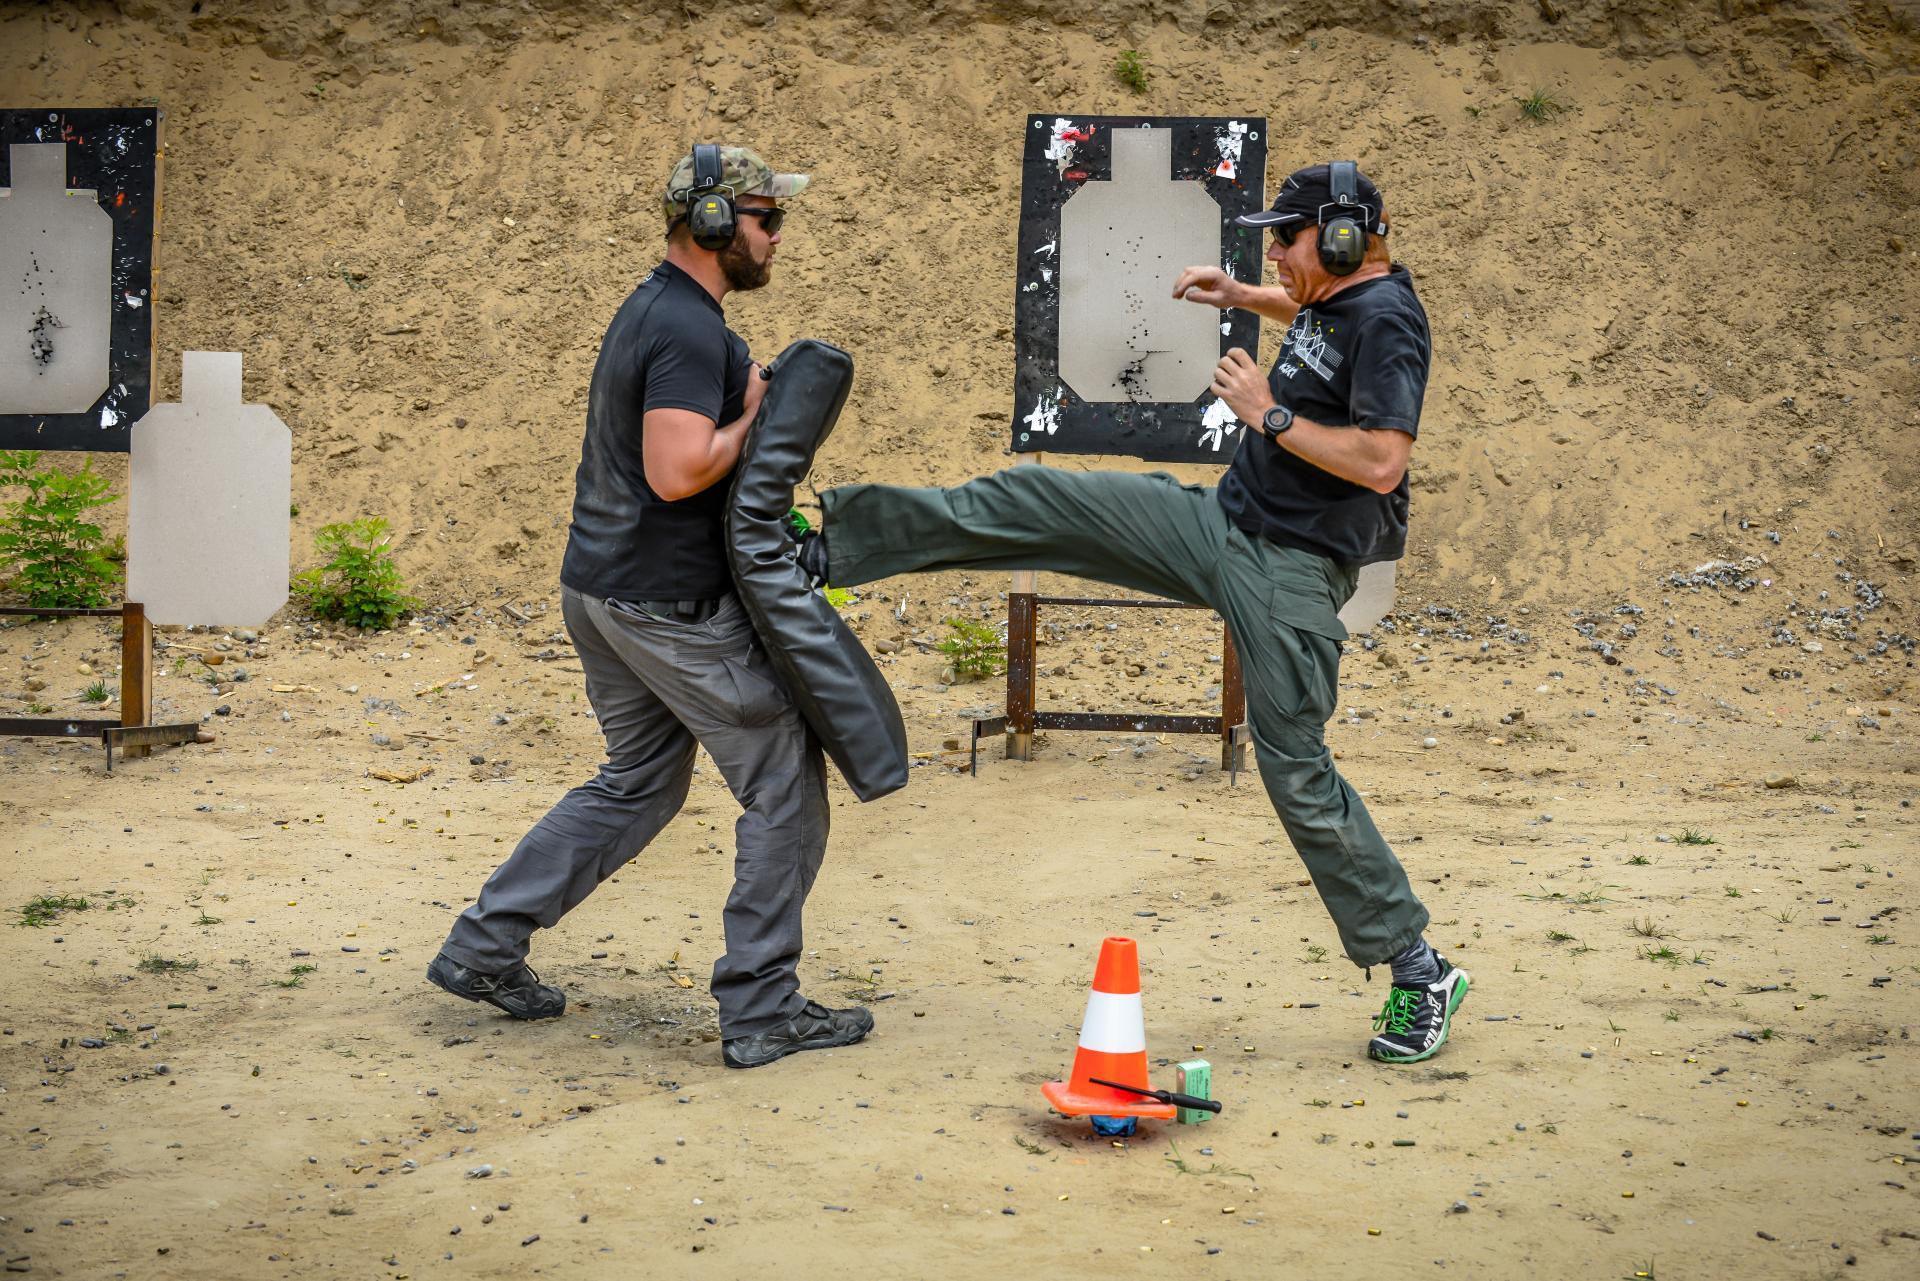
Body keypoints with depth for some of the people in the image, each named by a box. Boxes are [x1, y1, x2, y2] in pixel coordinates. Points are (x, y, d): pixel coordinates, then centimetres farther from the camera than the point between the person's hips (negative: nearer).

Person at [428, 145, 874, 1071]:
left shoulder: (650, 309, 14)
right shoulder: (691, 330, -18)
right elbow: (677, 470, -29)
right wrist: (756, 414, -14)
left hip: (600, 587, 10)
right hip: (671, 603, -10)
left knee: (639, 783, 21)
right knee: (785, 785, 0)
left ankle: (484, 947, 23)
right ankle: (761, 1010, 5)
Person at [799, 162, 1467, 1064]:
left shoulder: (1385, 319, -18)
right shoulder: (1332, 297, 9)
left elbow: (1382, 462, -28)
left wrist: (1270, 415, -20)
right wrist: (1240, 296, 25)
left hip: (1292, 571, -9)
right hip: (1220, 525, 9)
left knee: (1296, 771, -5)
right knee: (1037, 502, 1)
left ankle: (1420, 973, 9)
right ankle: (829, 547, 9)